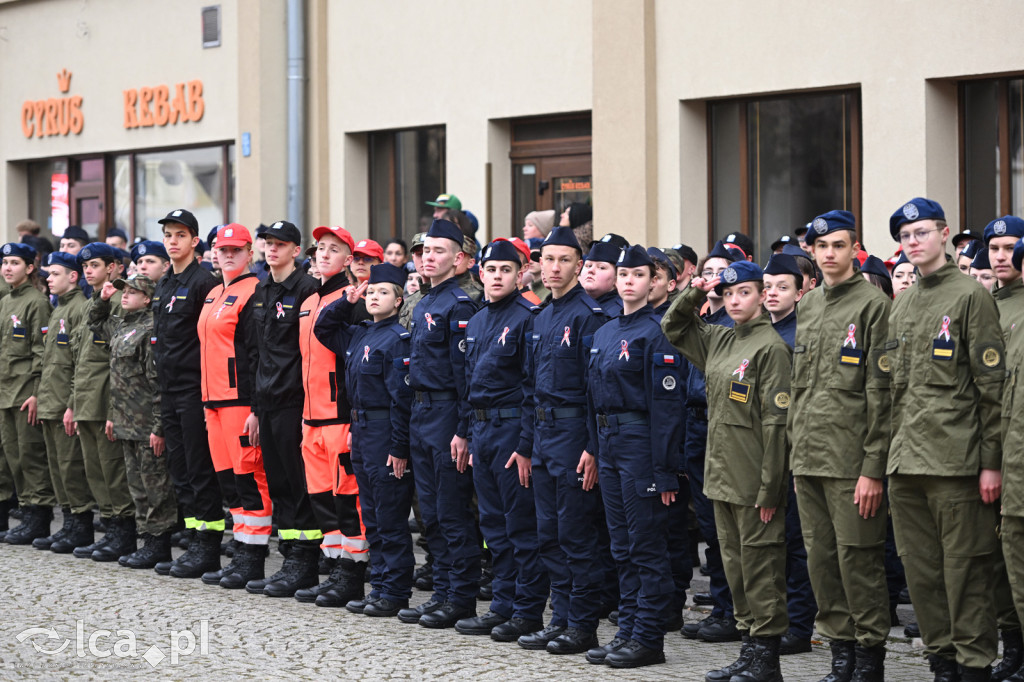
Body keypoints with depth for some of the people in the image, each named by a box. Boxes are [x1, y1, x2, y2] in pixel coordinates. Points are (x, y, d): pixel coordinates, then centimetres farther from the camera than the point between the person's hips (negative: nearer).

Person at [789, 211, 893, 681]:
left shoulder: (873, 304, -5)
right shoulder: (807, 307, 16)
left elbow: (880, 393, -10)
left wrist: (874, 467, -14)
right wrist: (795, 451, 15)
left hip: (851, 459, -7)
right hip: (808, 457, 7)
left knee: (858, 556, -4)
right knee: (820, 558, 9)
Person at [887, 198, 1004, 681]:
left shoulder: (970, 296, -3)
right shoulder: (900, 306, 17)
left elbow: (992, 385, -7)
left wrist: (991, 462, -11)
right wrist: (890, 455, 15)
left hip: (955, 460, -7)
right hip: (905, 461, 7)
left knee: (964, 569, -3)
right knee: (920, 569, 8)